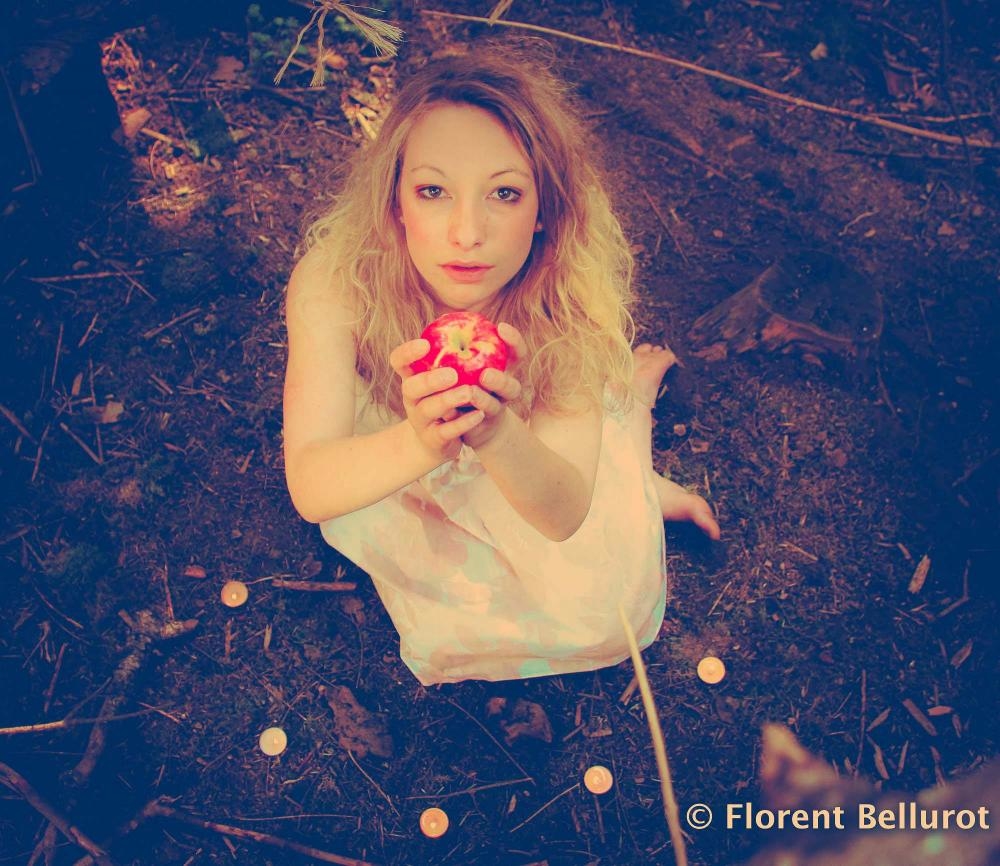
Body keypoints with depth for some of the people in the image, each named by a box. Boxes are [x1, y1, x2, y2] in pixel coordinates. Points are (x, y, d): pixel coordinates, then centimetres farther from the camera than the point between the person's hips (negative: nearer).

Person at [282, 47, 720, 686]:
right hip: (391, 454, 1)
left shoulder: (574, 295, -33)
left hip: (538, 448, 0)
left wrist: (498, 432, -58)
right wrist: (421, 440, -62)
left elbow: (565, 515, -35)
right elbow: (310, 488, -40)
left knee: (597, 612, -12)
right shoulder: (335, 278, -35)